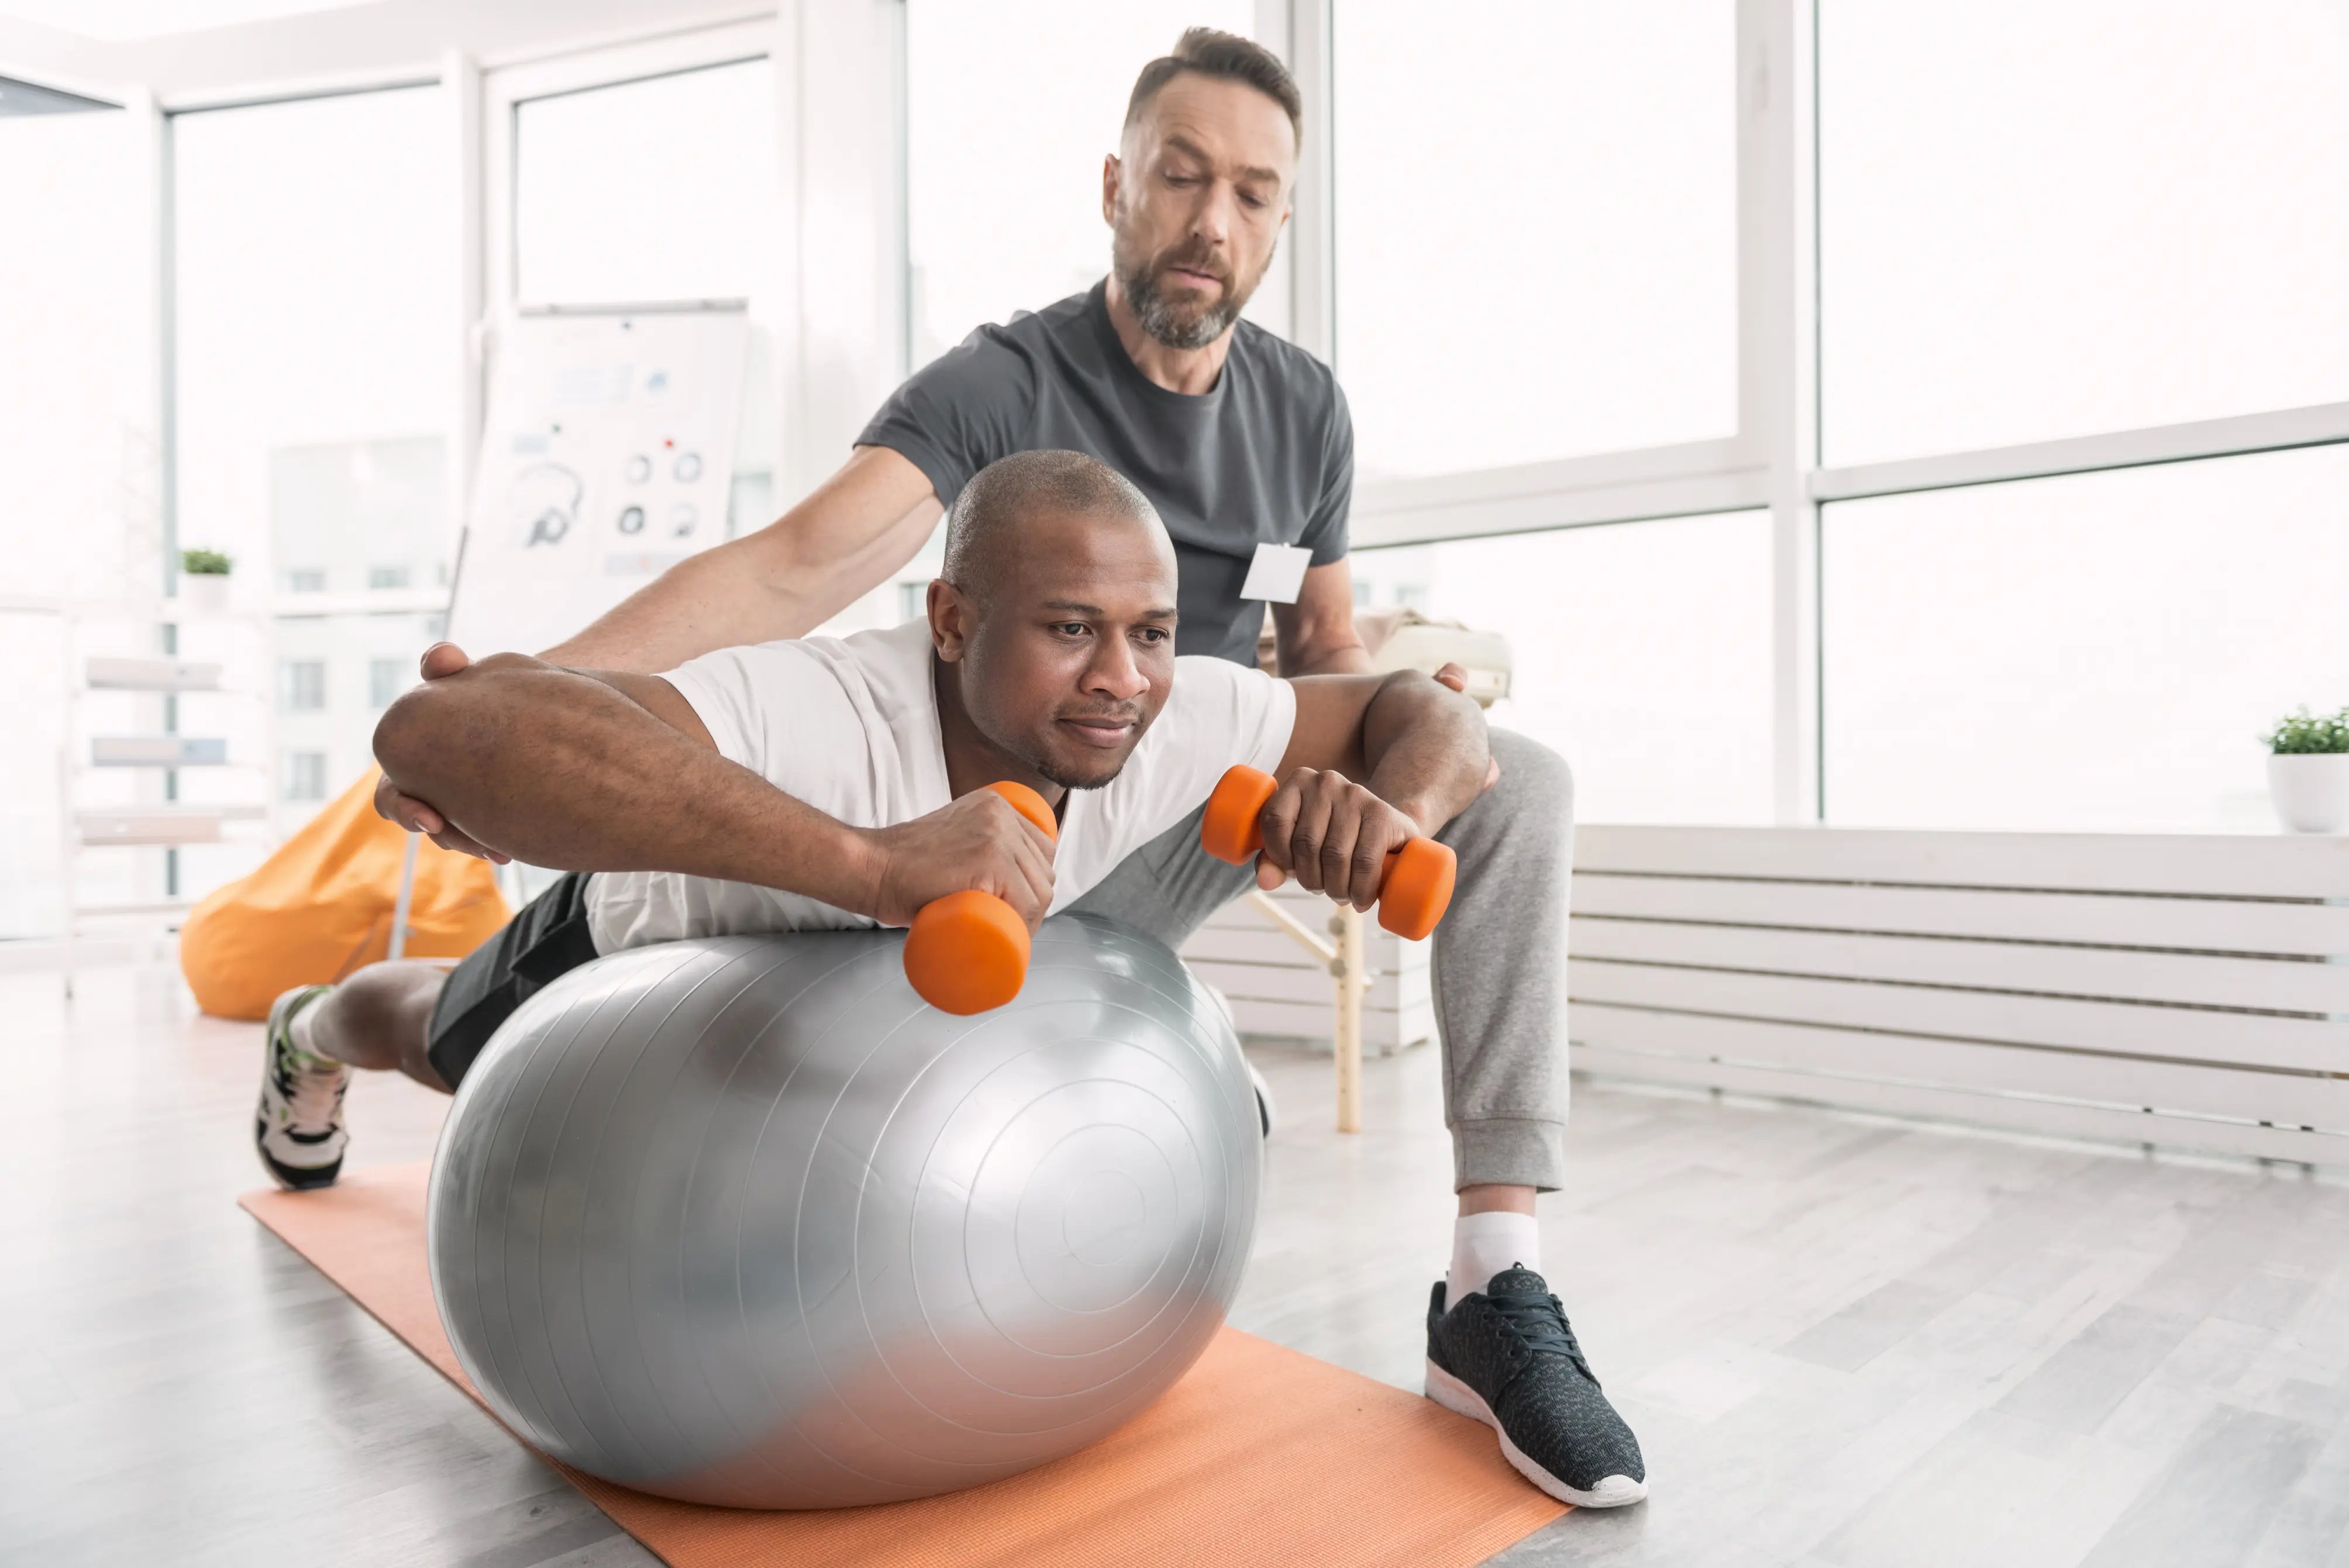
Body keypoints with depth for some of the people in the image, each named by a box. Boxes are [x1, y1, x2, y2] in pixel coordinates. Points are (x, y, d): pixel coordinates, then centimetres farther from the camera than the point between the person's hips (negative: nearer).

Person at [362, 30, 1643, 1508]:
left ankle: (1494, 1288, -20)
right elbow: (794, 565, -33)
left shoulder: (1306, 407, -1)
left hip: (1212, 806, 4)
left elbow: (1323, 642, 10)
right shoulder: (1002, 386, -18)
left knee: (1520, 783, -21)